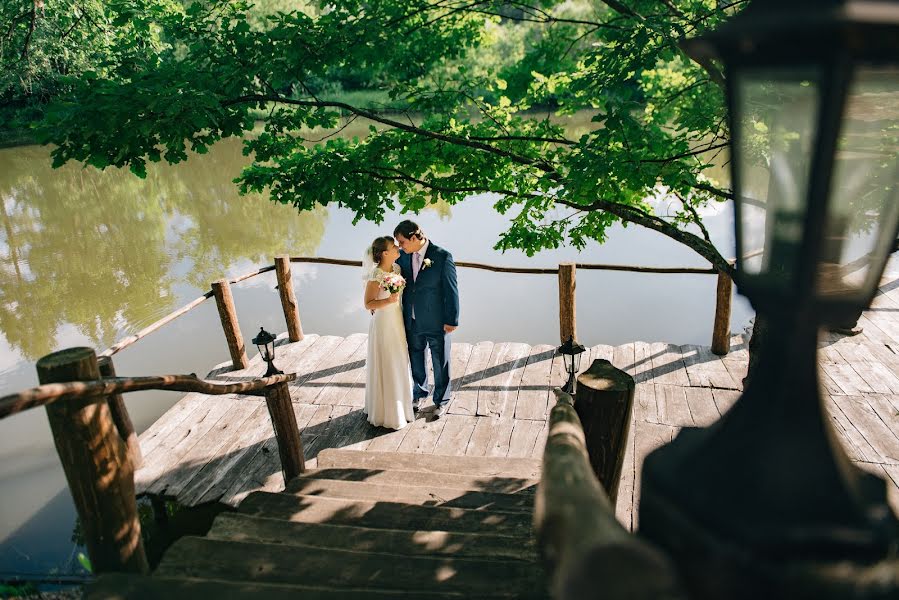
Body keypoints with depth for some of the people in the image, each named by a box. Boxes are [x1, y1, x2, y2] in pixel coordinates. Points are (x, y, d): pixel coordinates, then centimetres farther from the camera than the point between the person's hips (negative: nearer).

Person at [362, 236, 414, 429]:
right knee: (386, 367, 4)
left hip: (398, 321, 8)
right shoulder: (375, 276, -21)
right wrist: (388, 301, -29)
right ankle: (388, 412, 20)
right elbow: (368, 304, -16)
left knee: (399, 364, 19)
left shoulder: (397, 268, 0)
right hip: (383, 324, -8)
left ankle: (399, 403, 37)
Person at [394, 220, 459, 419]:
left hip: (437, 322, -5)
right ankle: (419, 393, 43)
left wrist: (451, 320, -14)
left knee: (440, 363, 11)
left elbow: (451, 290, -15)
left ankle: (442, 400, 31)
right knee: (416, 360, 20)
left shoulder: (443, 257, -17)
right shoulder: (404, 257, -1)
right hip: (412, 322, 5)